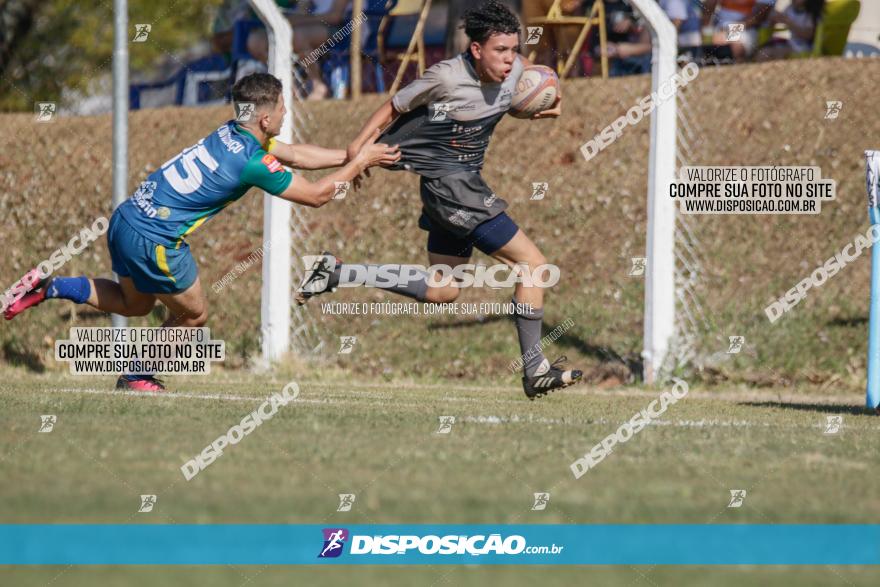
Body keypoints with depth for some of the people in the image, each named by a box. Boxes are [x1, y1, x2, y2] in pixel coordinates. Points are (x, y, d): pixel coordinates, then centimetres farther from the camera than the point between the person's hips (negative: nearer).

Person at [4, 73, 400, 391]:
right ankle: (136, 378, 30)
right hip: (154, 241, -8)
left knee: (134, 304, 29)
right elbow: (316, 195, -7)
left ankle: (50, 289, 17)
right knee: (193, 315, 15)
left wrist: (353, 155, 21)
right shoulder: (254, 163, -19)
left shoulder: (233, 132, 7)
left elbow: (297, 155, 21)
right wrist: (358, 162, 4)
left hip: (127, 219, 8)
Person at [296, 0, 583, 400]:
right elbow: (395, 107, -8)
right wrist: (359, 147, -15)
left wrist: (550, 103, 6)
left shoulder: (513, 69, -1)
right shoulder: (446, 77, -20)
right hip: (449, 183, -9)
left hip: (463, 184, 9)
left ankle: (337, 273, 18)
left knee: (442, 290, 16)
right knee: (532, 263, -9)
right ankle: (535, 370, -4)